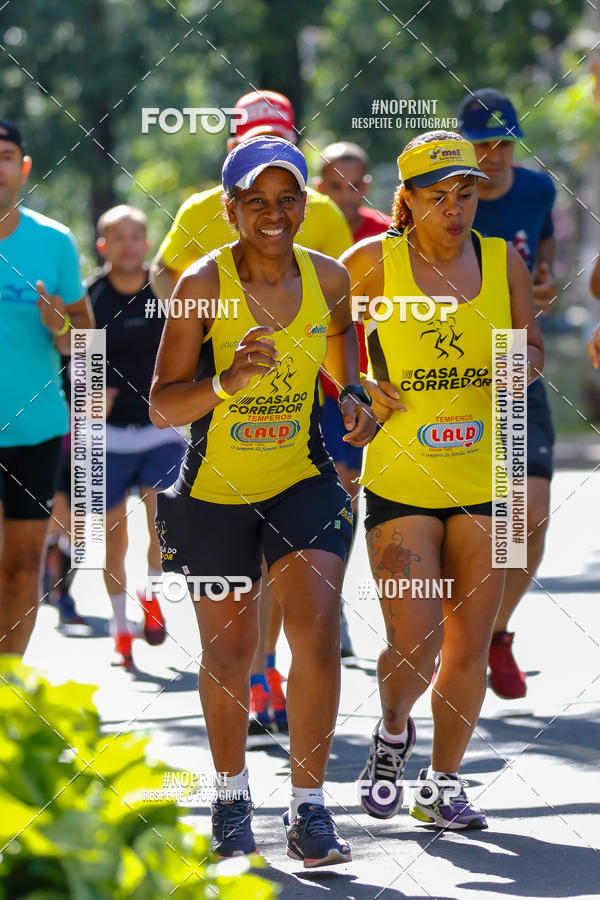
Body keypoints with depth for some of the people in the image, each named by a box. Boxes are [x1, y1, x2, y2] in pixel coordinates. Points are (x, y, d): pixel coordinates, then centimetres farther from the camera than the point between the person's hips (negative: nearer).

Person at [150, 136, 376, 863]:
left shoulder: (328, 278, -5)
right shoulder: (204, 284, -15)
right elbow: (162, 407, -17)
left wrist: (351, 395, 5)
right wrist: (227, 381, -34)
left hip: (302, 482, 2)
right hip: (216, 490, -1)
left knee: (317, 632, -16)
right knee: (228, 652, 10)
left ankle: (308, 808, -6)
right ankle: (231, 794, 33)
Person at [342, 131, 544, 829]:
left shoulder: (503, 262, 3)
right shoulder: (375, 262, -6)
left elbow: (531, 346, 15)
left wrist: (523, 364, -8)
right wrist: (355, 389, -7)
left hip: (482, 478, 3)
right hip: (399, 478, -3)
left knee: (470, 640, 4)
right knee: (413, 642, -11)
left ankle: (442, 784, 20)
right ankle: (393, 733, 22)